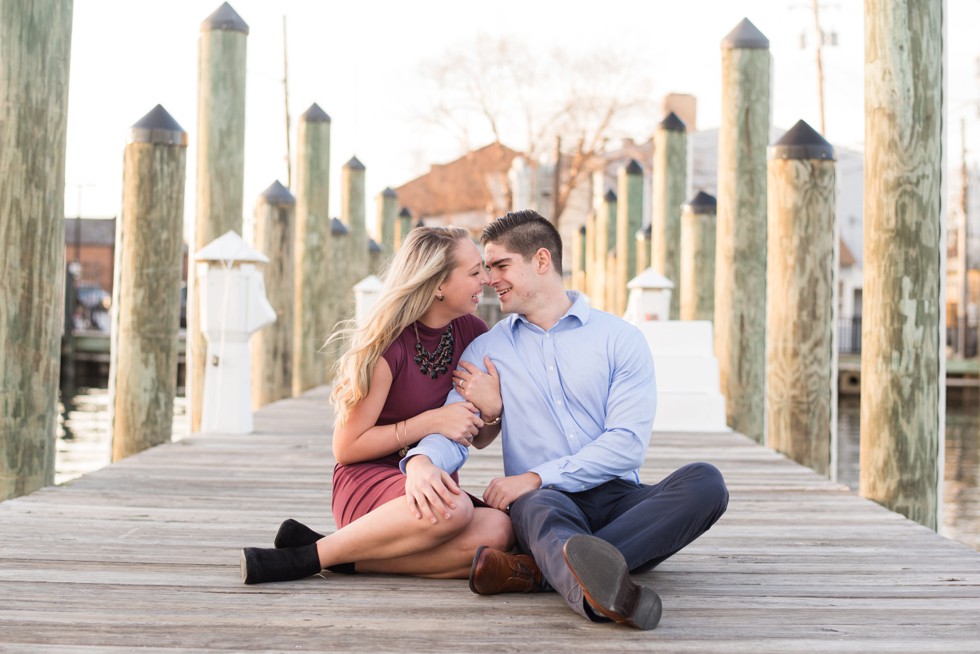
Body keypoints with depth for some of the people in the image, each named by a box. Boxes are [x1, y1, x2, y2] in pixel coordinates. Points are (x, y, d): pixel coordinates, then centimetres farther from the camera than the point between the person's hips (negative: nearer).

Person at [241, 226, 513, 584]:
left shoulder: (472, 333, 5)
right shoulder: (388, 345, -13)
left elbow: (479, 439, 15)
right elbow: (347, 448, -9)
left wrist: (492, 409, -9)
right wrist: (432, 421, -16)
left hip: (430, 484, 6)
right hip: (367, 482, -6)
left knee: (497, 531, -30)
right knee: (451, 508, -40)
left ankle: (341, 560, -20)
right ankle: (308, 555, -23)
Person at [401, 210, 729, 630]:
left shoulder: (620, 339, 7)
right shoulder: (485, 350, 15)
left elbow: (628, 443, -4)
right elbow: (453, 431, 3)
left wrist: (534, 478, -13)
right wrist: (422, 461, -23)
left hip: (618, 499, 1)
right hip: (546, 501, -1)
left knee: (705, 481, -28)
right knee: (536, 505, -36)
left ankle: (538, 569, -41)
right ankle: (601, 594, -72)